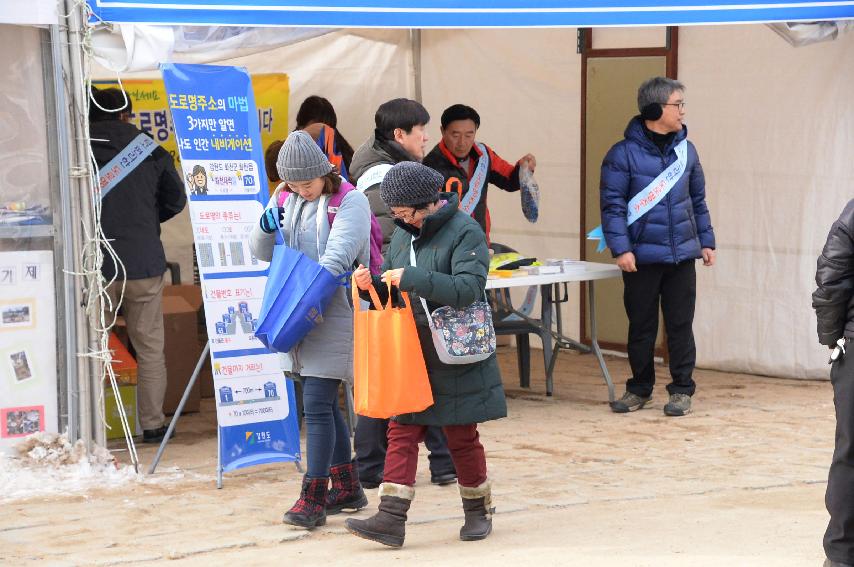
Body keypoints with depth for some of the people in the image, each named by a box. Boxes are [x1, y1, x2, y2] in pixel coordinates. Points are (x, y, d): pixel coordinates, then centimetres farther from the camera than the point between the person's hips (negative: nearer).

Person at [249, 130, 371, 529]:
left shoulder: (349, 201, -9)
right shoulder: (285, 199, 11)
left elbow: (336, 258, -19)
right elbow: (263, 253, 14)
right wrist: (266, 228, -8)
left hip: (334, 314, -7)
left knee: (317, 404, -11)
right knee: (322, 404, 13)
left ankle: (313, 498, -9)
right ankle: (346, 488, 24)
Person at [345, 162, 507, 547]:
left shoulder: (464, 232, -11)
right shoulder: (404, 235, 10)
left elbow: (469, 288, -23)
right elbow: (393, 294, 18)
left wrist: (412, 278, -28)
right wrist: (372, 284, -5)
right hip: (411, 353, 6)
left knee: (462, 436, 5)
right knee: (402, 432, -2)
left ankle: (478, 511, 23)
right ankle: (391, 519, -6)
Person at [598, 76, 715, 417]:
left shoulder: (685, 150, 8)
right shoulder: (624, 154, -8)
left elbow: (698, 200, 16)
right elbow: (612, 205, -9)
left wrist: (706, 241, 13)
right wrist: (621, 248, -16)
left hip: (682, 255, 3)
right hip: (641, 257, -3)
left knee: (680, 324, 6)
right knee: (641, 325, 8)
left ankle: (681, 390, 15)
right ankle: (639, 389, 22)